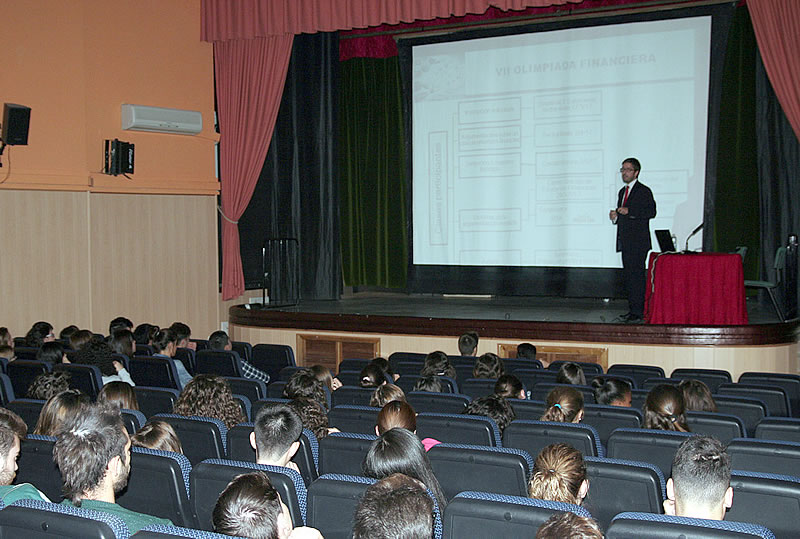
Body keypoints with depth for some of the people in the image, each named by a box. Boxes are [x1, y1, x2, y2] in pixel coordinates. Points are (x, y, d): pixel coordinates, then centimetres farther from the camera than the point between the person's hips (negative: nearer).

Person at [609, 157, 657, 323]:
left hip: (638, 242, -8)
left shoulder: (644, 191, -4)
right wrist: (615, 217, 4)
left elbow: (651, 212, -15)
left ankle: (638, 312, -8)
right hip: (626, 242, 8)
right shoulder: (622, 192, 21)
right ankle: (632, 310, 16)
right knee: (628, 276, 10)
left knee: (636, 275, -10)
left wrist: (629, 211, -21)